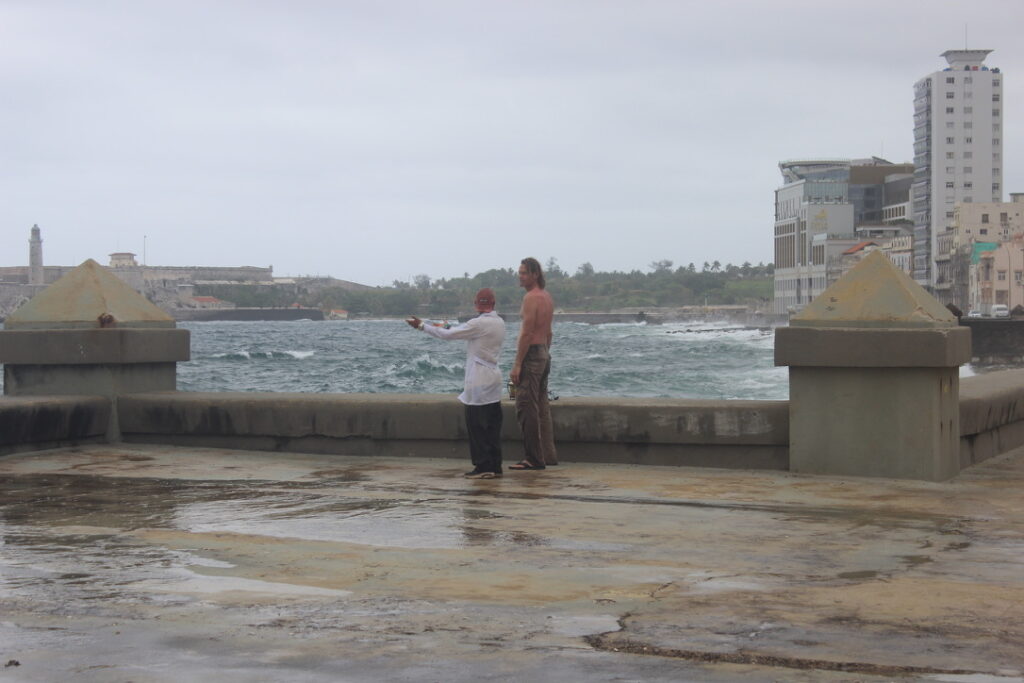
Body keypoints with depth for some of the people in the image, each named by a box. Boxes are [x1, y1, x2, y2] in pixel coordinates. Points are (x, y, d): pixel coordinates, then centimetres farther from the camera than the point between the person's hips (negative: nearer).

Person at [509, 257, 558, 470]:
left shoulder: (531, 297, -15)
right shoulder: (547, 297, 15)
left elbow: (527, 333, -20)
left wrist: (517, 364, -20)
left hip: (531, 354, -10)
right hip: (544, 354, 10)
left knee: (526, 408, -9)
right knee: (542, 407, 14)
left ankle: (534, 459, -10)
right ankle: (548, 454, 17)